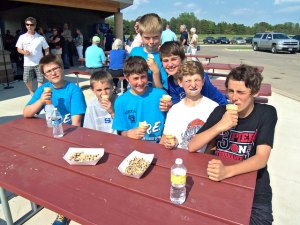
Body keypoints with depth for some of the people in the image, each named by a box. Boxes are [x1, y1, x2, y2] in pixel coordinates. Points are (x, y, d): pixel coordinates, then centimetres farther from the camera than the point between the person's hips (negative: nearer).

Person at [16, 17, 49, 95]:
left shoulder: (40, 38, -2)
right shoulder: (22, 37, 1)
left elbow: (46, 49, 4)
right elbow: (18, 49, 7)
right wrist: (24, 52, -15)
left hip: (39, 63, -1)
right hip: (27, 63, 2)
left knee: (40, 80, -2)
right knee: (27, 80, 7)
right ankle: (31, 91, 33)